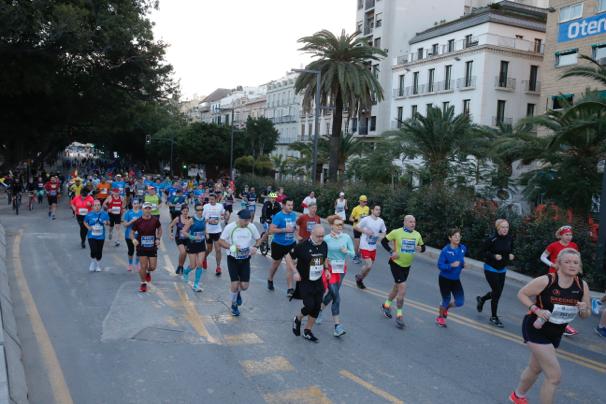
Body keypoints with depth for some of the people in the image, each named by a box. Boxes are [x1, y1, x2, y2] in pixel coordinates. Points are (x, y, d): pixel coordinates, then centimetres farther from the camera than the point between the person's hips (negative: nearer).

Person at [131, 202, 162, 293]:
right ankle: (143, 284, 17)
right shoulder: (138, 221, -9)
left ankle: (148, 272, 41)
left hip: (152, 247, 2)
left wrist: (158, 239, -1)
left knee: (153, 267, 4)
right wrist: (133, 239, -20)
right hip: (141, 247, -2)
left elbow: (159, 229, 12)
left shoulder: (155, 220, -5)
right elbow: (132, 232, 0)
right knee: (143, 266, -3)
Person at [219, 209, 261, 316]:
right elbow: (220, 241, -9)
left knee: (244, 286, 2)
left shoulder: (252, 227, -7)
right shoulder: (230, 227, -16)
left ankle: (238, 293, 41)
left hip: (245, 259, 3)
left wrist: (255, 247, -14)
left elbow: (258, 239, 8)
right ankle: (234, 305, 23)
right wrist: (232, 247, -25)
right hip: (233, 259, -3)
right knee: (234, 284, -5)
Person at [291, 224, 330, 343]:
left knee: (317, 307, 6)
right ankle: (297, 319, 22)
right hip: (304, 281, -6)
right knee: (309, 306, -12)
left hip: (318, 282, 6)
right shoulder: (302, 245, -17)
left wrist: (326, 269, 4)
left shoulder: (324, 245, 0)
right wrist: (295, 272, -15)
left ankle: (307, 331, 23)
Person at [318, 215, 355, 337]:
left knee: (332, 294, 14)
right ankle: (337, 326, -2)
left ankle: (319, 310, 43)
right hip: (330, 268, -4)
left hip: (342, 269, 4)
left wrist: (346, 251, -20)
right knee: (336, 297, -8)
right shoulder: (326, 239, -11)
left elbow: (353, 254, -2)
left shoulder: (346, 237, -4)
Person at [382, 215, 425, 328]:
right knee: (402, 289, -12)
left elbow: (423, 247, 12)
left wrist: (420, 248, -12)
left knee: (397, 287, 20)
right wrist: (391, 252, -16)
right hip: (396, 263, -6)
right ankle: (399, 315, 1)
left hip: (407, 266, 6)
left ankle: (386, 305, 43)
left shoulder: (417, 235, 1)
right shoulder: (397, 232, -13)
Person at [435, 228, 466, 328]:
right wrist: (451, 265, -31)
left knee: (460, 302, 3)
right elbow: (440, 265, -18)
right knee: (446, 300, 6)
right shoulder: (445, 250, -20)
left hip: (456, 279, 5)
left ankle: (445, 308, 35)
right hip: (445, 279, -5)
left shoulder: (463, 248, -4)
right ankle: (440, 317, 35)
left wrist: (463, 264, -5)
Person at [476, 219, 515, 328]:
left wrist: (511, 255, -9)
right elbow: (483, 251, -12)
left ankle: (481, 299, 43)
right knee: (497, 292, -6)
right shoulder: (492, 240, -19)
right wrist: (494, 256, -27)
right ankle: (494, 317, 11)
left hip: (502, 269, 6)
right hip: (491, 268, -6)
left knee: (497, 292, 11)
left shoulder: (510, 239, -4)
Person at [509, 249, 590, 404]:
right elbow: (522, 294, -11)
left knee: (535, 368, 26)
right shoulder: (546, 281, -22)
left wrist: (584, 309, -21)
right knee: (554, 375, -11)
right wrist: (536, 310, -25)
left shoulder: (582, 286, -8)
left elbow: (585, 315, 2)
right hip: (536, 331, -6)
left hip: (555, 334, 6)